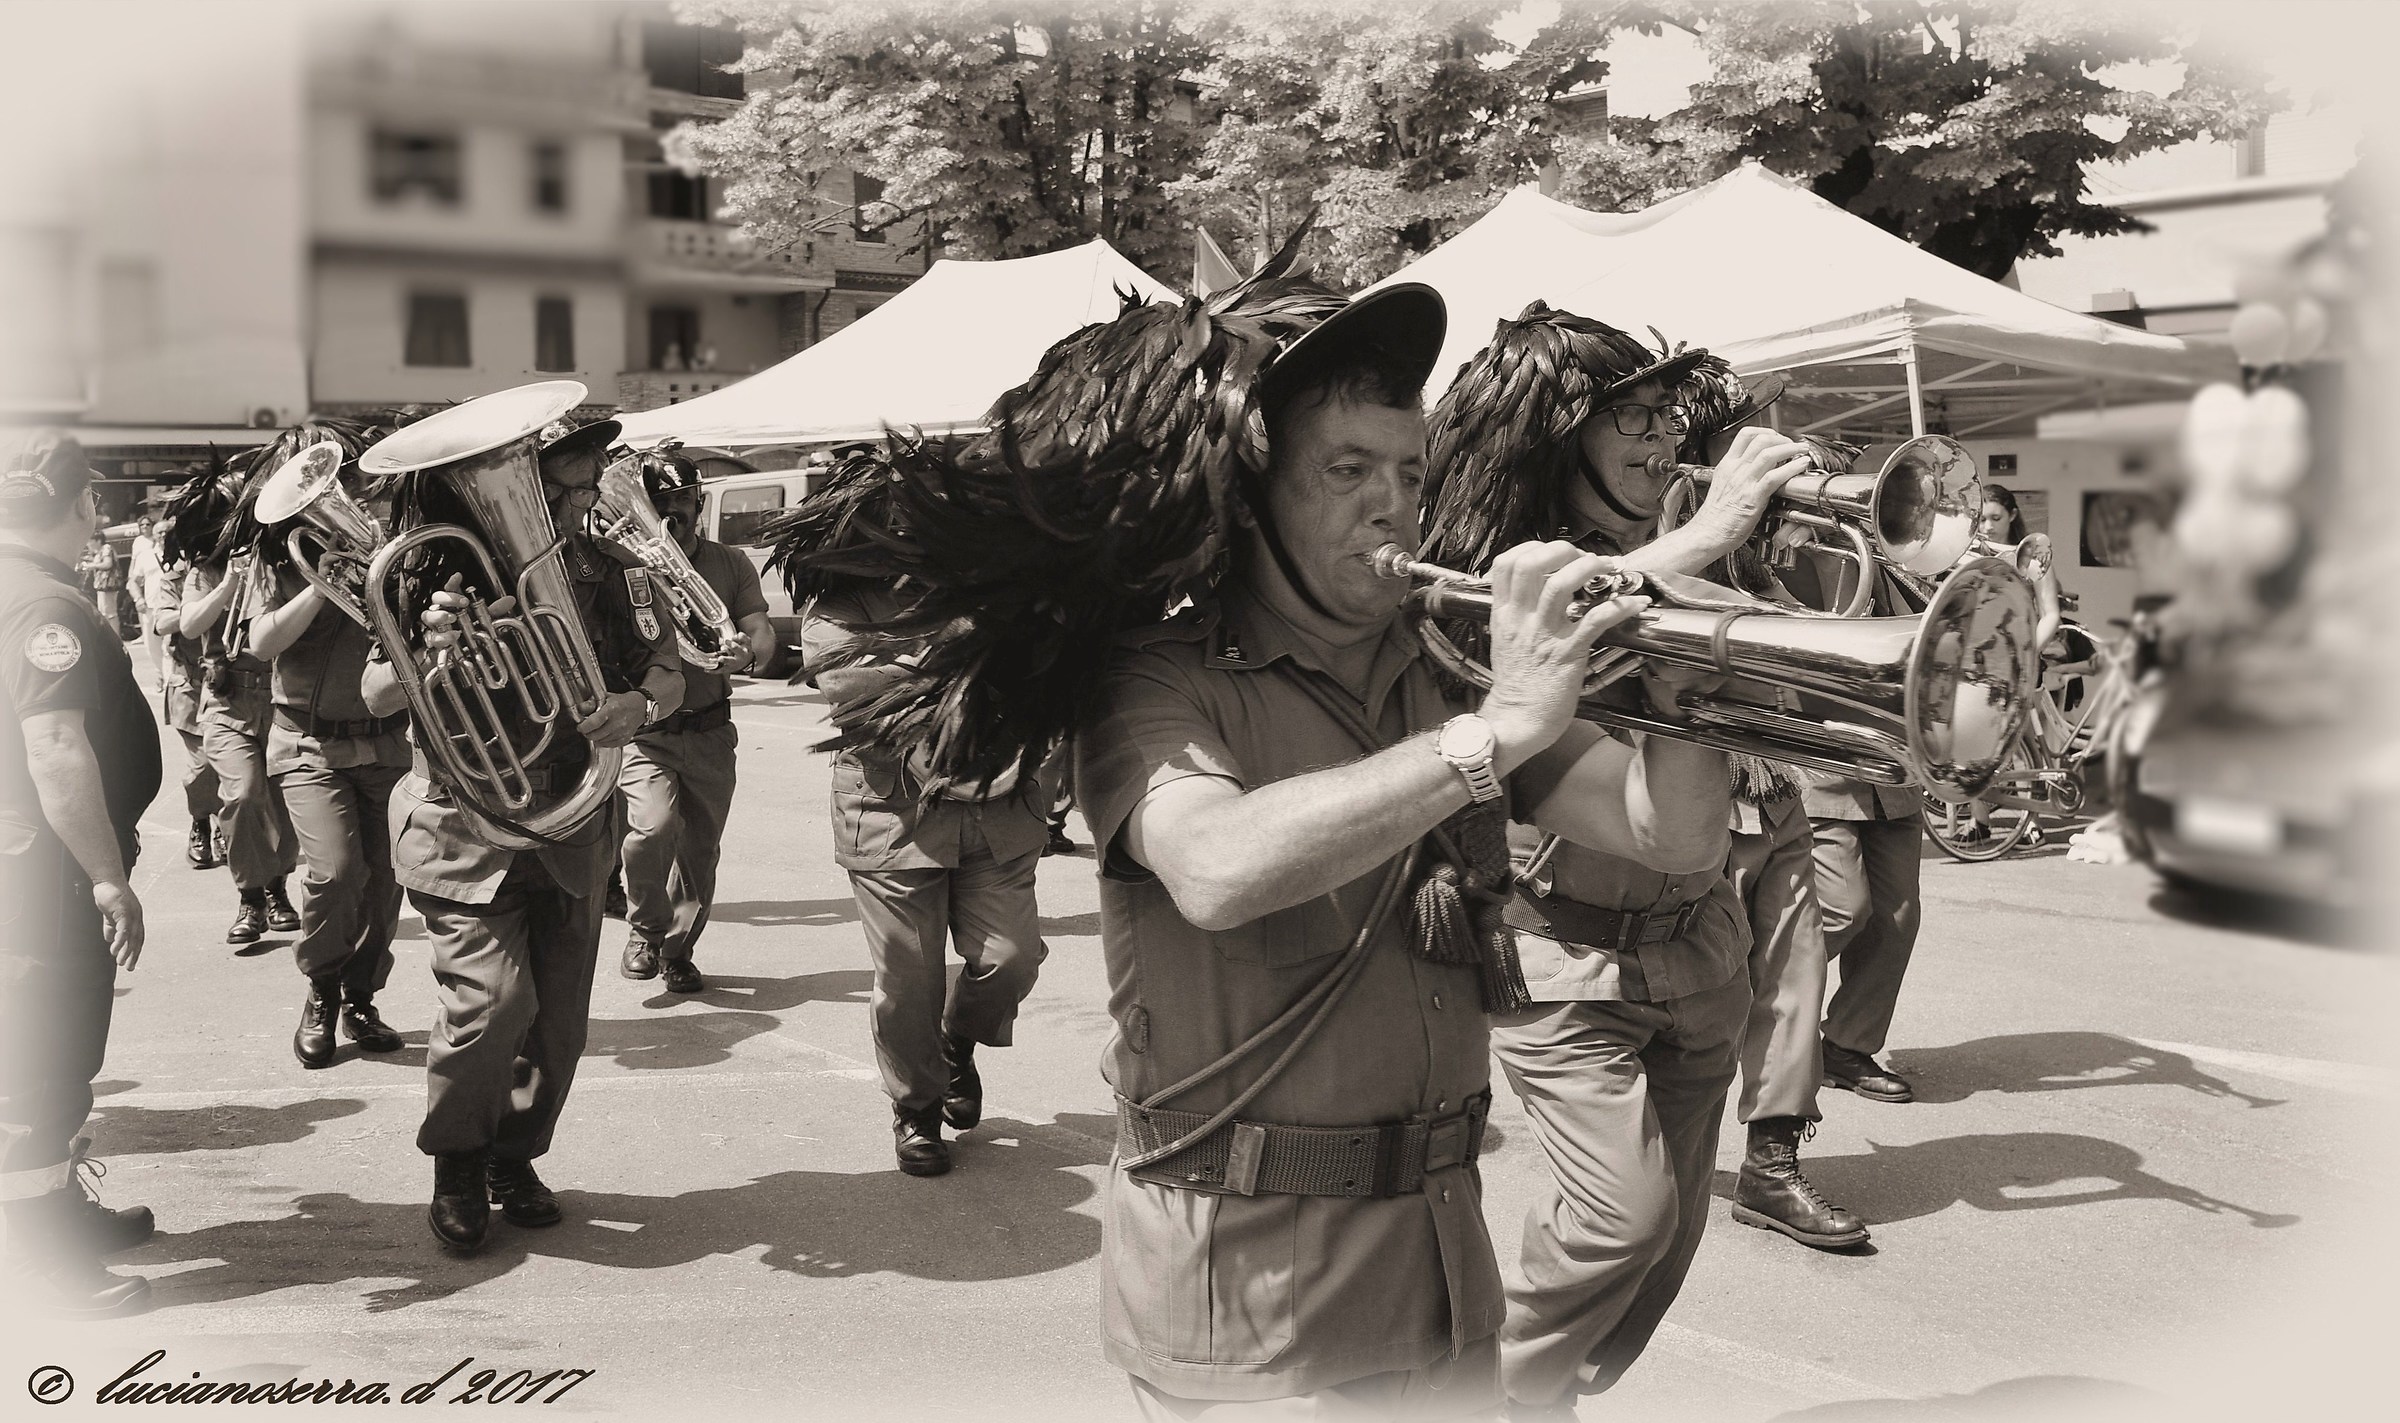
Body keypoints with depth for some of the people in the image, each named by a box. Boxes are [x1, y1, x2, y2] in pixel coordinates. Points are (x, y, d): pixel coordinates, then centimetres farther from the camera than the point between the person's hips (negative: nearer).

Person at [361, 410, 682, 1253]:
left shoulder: (606, 573, 1)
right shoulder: (442, 572, -8)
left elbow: (667, 675, 1)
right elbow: (376, 699, -10)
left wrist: (638, 703, -23)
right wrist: (424, 650, -32)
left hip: (573, 828, 4)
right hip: (464, 828, -4)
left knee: (558, 1017, 8)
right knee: (492, 999, -15)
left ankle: (515, 1158, 32)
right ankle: (456, 1164, 12)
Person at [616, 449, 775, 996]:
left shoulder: (730, 566, 5)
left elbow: (762, 632, -1)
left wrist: (746, 652, -24)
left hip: (709, 730, 3)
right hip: (642, 726, -3)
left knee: (700, 850, 8)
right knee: (653, 826, -24)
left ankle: (677, 951, 31)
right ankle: (645, 929, 4)